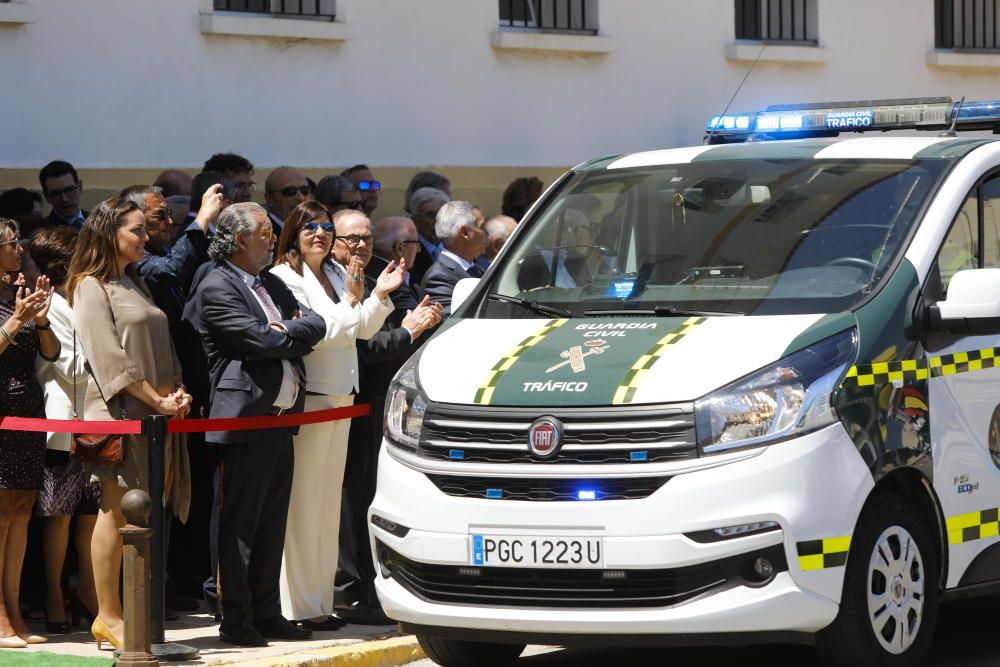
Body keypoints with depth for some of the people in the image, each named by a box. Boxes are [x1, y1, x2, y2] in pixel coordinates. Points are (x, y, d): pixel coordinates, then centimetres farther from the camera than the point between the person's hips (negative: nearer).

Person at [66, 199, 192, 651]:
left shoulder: (136, 286, 21)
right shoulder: (92, 286, -4)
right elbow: (109, 357, -12)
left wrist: (178, 393, 3)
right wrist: (156, 400, -13)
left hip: (157, 414, 8)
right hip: (118, 411, -8)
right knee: (117, 509, -8)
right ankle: (108, 617, -5)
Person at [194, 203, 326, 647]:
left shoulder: (273, 285, 19)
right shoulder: (216, 288, -9)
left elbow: (317, 327, 13)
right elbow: (263, 341, -17)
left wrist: (288, 329, -5)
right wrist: (293, 331, 1)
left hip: (282, 417, 9)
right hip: (246, 419, -8)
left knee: (273, 523, 11)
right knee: (241, 523, -4)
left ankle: (267, 614, 18)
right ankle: (236, 621, 0)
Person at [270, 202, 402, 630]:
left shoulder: (338, 274, 14)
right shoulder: (285, 278, -8)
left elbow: (362, 330, 18)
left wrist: (380, 296, 5)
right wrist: (351, 300, -15)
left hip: (341, 397, 8)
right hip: (307, 399, -8)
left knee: (330, 503, 12)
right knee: (304, 504, -7)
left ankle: (321, 601, 18)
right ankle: (302, 606, -4)